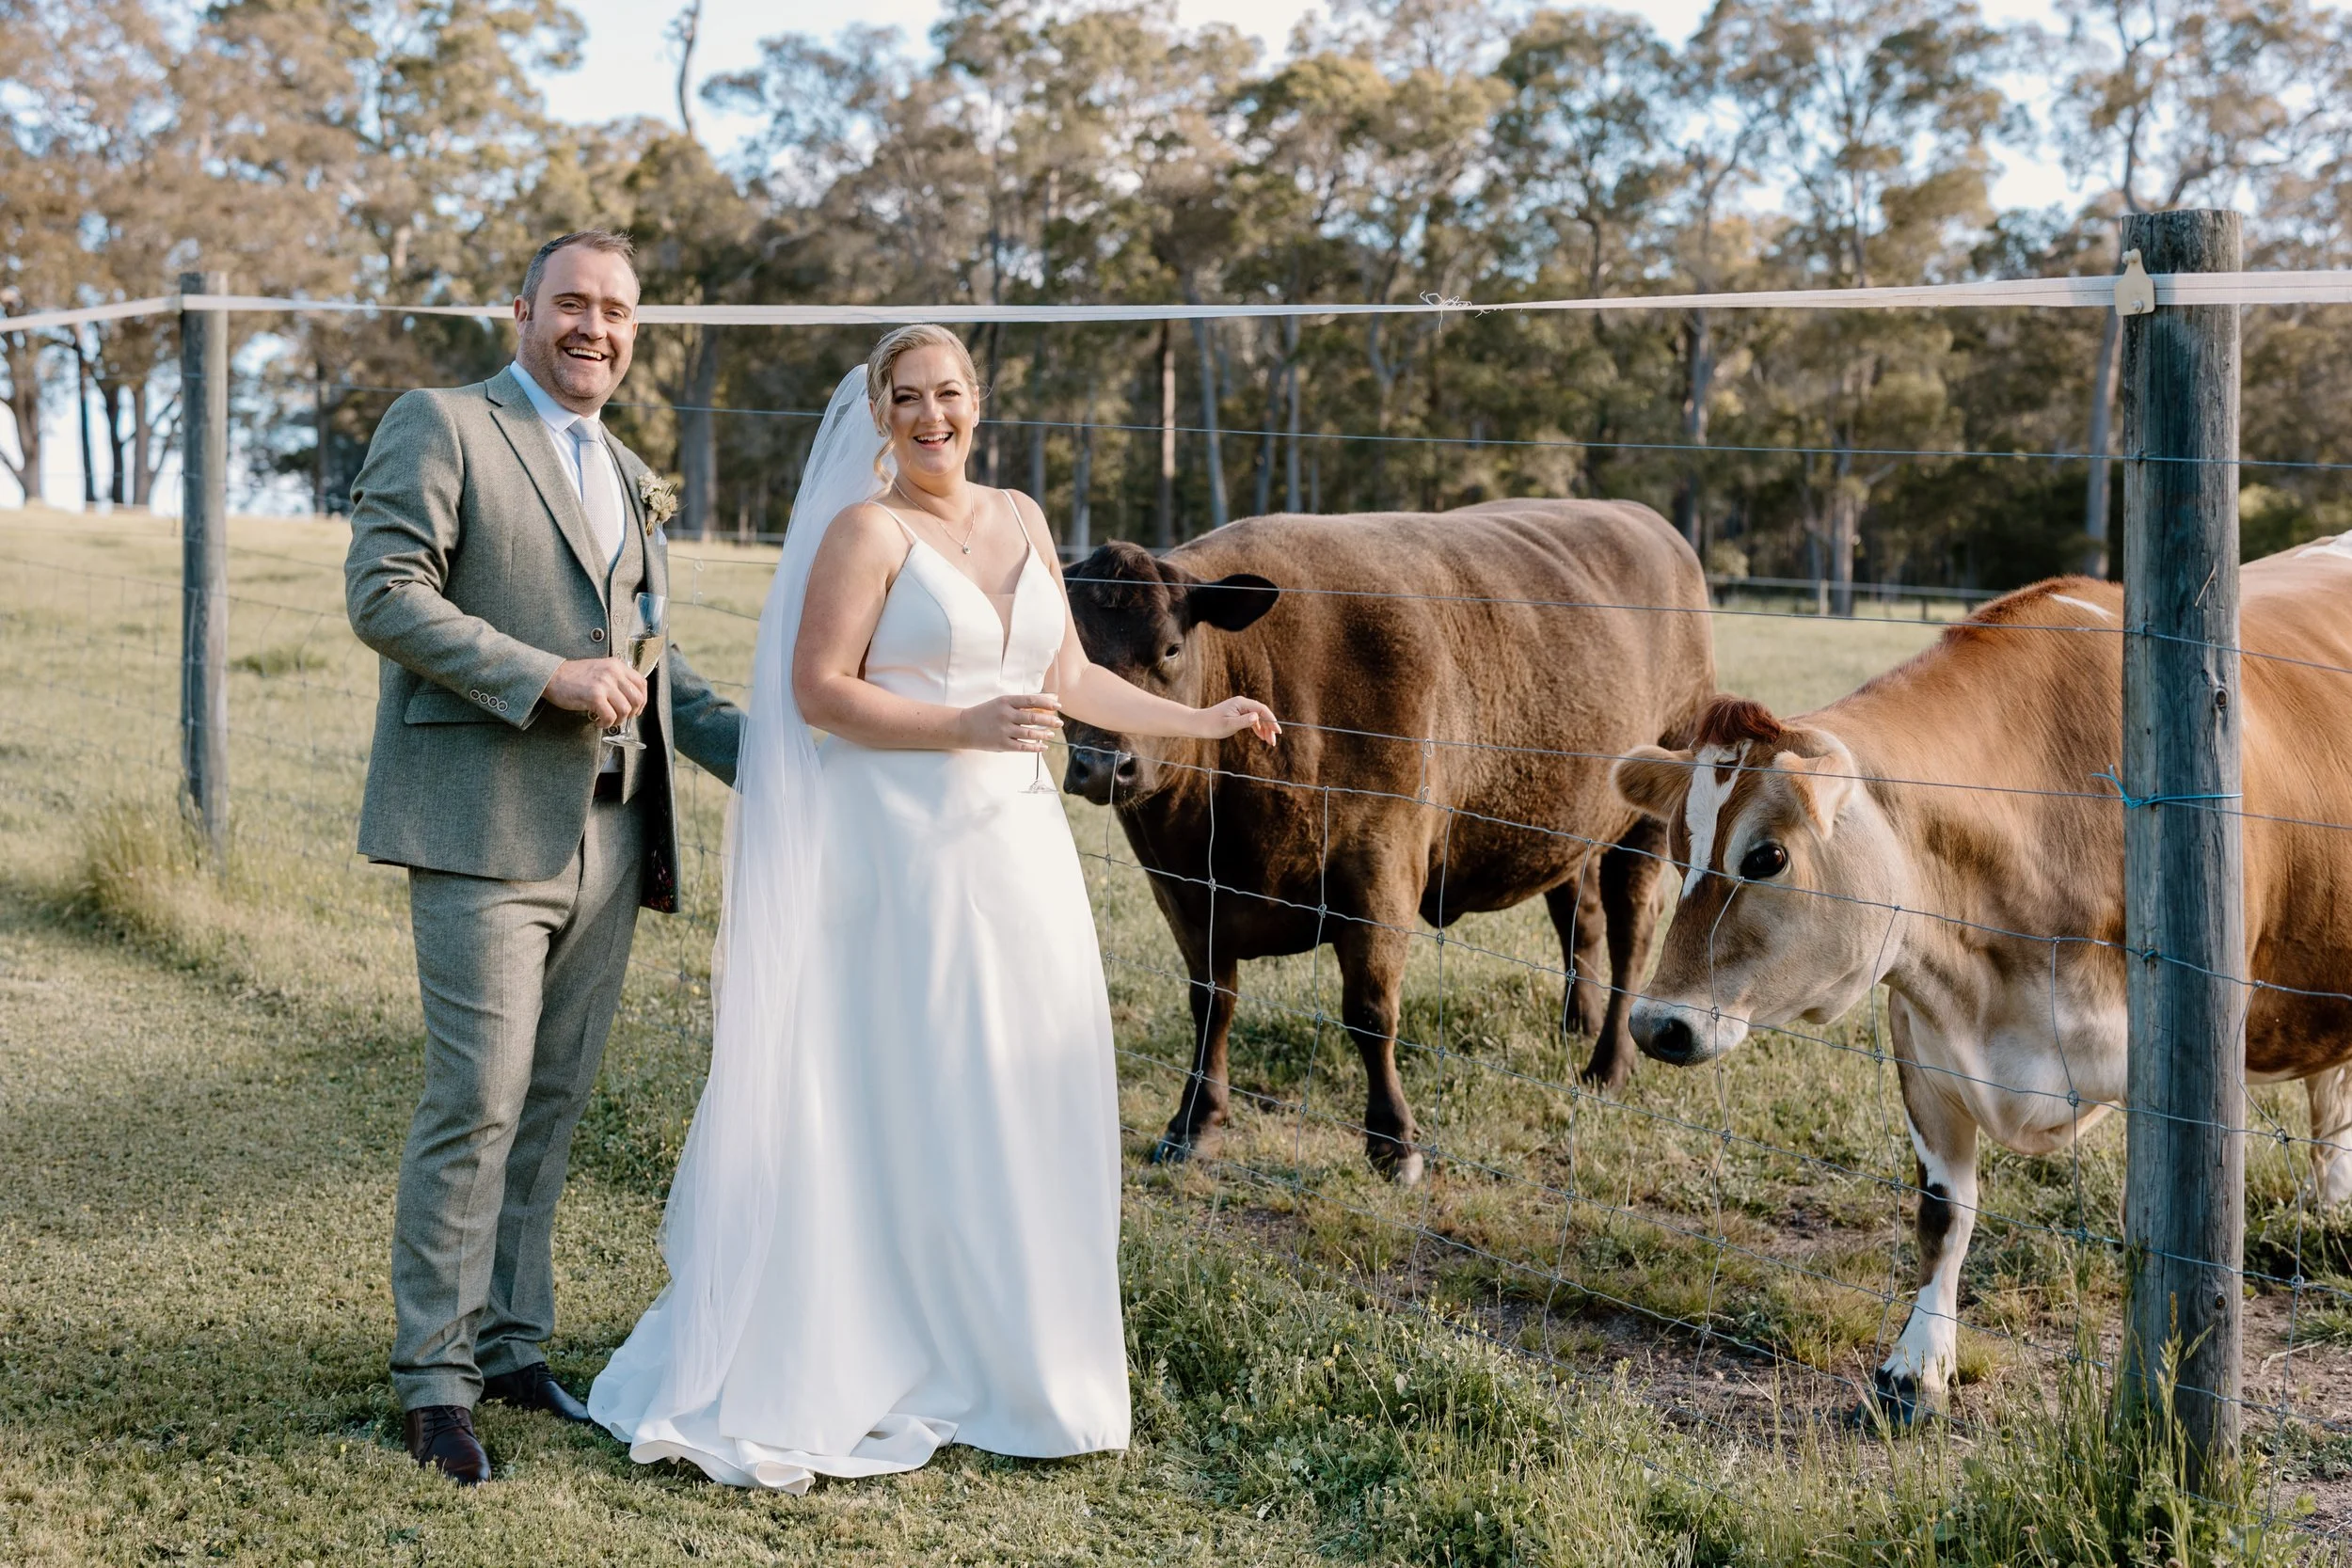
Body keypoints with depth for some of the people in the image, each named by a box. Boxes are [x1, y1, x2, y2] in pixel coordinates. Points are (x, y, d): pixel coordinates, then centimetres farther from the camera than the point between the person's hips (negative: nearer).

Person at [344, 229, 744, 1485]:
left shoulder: (630, 480, 22)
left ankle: (509, 1340, 23)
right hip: (485, 829, -7)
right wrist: (545, 678, -17)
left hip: (606, 838, 7)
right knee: (477, 1103, -7)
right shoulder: (441, 428, 0)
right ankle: (434, 1374, 5)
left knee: (552, 1102, 12)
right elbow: (383, 592, -11)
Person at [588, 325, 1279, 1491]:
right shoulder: (868, 530, -5)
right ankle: (895, 1362, 9)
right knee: (910, 1102, -2)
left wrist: (1198, 722, 20)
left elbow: (1067, 677, 21)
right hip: (904, 851, -6)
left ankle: (1011, 1361, 20)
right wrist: (965, 725, -21)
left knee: (1021, 1101, 9)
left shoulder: (1022, 522, 14)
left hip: (1018, 848, 6)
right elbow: (818, 691, -12)